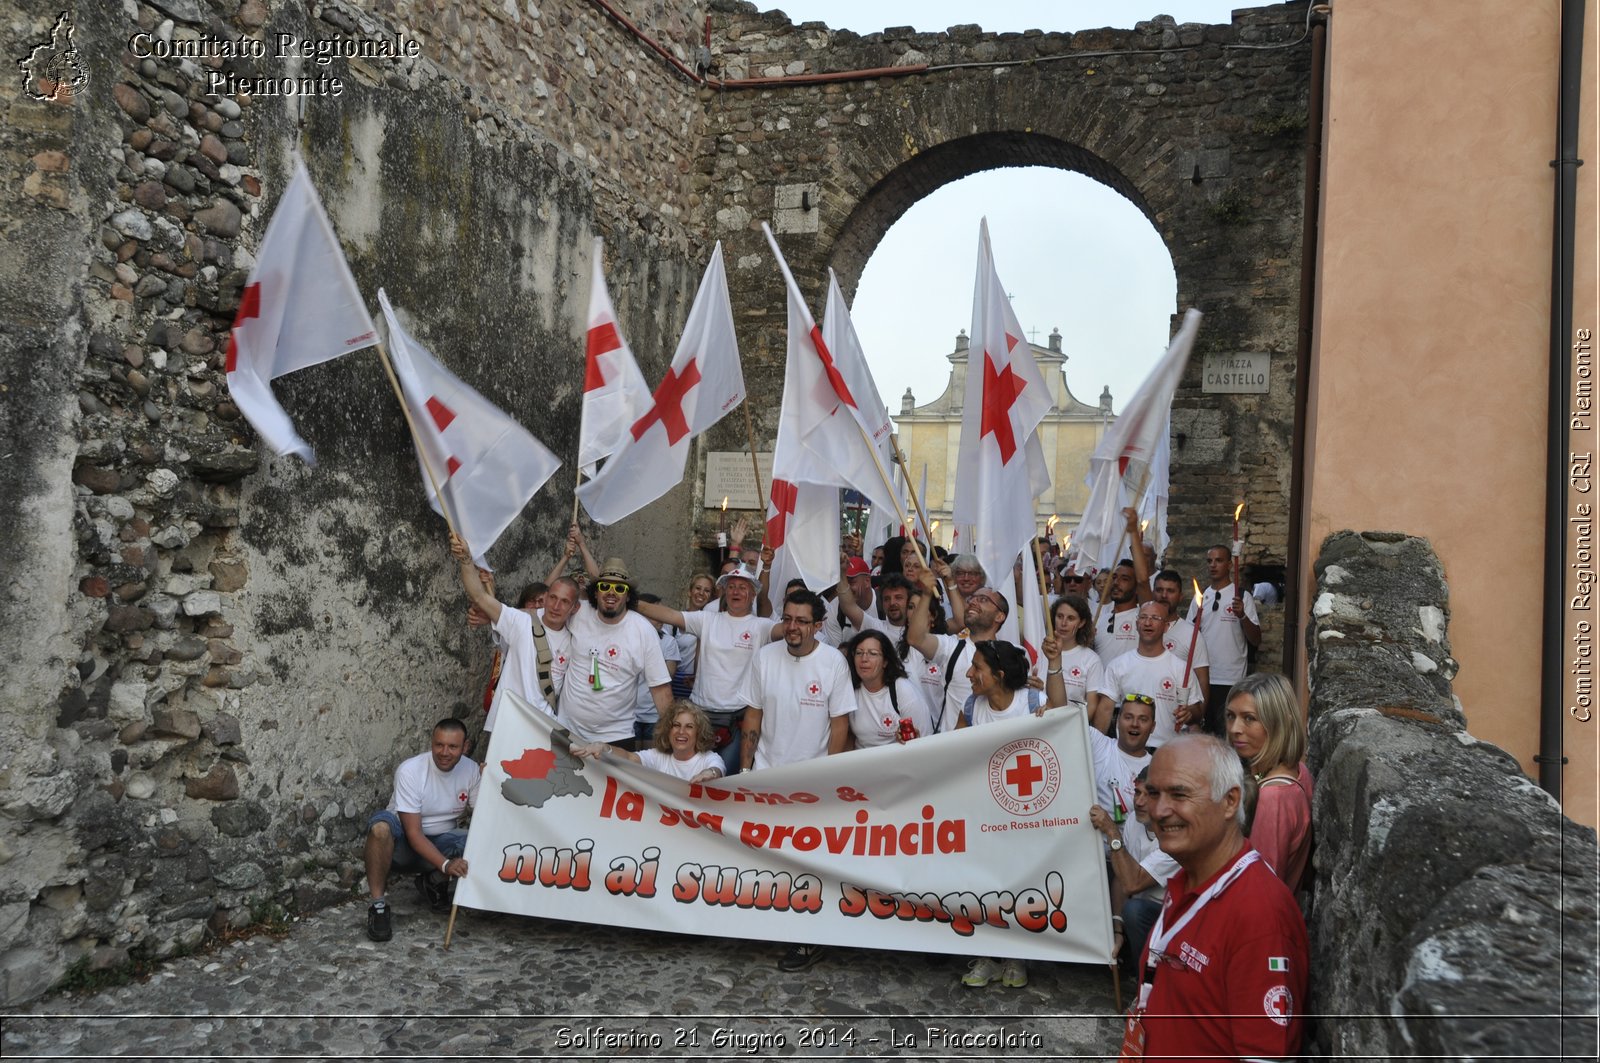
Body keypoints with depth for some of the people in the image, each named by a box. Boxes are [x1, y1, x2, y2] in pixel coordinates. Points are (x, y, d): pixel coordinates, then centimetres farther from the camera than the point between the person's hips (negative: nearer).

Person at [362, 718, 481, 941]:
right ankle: (377, 904, -23)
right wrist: (445, 864, -37)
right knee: (381, 824, -37)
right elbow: (413, 832, -25)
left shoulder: (471, 770, -9)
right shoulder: (410, 770, -22)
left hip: (440, 842, 4)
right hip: (403, 843, -4)